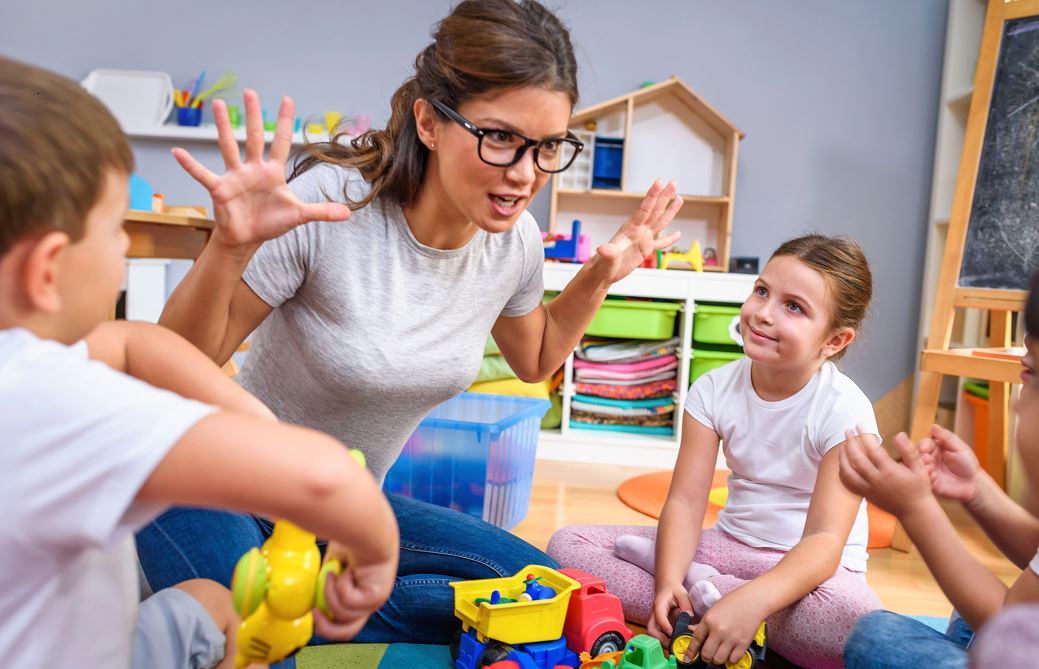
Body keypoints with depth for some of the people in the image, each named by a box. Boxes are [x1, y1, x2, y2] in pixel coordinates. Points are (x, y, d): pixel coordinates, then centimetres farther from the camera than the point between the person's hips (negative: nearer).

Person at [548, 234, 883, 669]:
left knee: (854, 620, -40)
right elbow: (685, 501, -10)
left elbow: (824, 541, -25)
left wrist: (751, 601, -43)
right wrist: (667, 583, -29)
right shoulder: (715, 389, -5)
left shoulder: (845, 411, -17)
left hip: (806, 564, -3)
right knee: (568, 544, -9)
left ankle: (701, 590, -18)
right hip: (730, 546, 4)